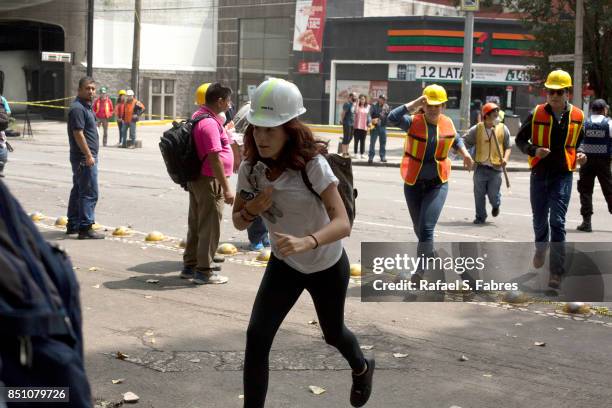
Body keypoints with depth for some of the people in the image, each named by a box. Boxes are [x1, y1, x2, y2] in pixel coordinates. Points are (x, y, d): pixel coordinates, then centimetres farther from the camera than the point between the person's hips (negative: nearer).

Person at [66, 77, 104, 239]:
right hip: (84, 158, -11)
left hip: (85, 158, 11)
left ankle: (73, 225, 23)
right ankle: (85, 228, -9)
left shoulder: (86, 107, 16)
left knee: (78, 190, 15)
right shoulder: (78, 108, -16)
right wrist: (88, 155, -23)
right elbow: (78, 134, -21)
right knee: (89, 193, -10)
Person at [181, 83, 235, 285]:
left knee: (196, 224, 18)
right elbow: (214, 158, -25)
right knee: (209, 227, -1)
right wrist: (226, 188, -24)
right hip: (210, 182, -10)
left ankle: (190, 265, 27)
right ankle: (204, 271, 5)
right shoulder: (210, 123, -21)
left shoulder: (198, 116, 11)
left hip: (196, 179, 10)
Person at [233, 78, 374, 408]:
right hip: (284, 264, 3)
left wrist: (306, 242, -55)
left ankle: (362, 368, 57)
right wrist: (251, 210, -26)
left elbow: (342, 223, -36)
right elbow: (238, 222, -2)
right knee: (256, 336, -15)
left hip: (327, 267, -3)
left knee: (333, 334, 21)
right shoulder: (250, 168, -15)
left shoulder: (312, 165, -29)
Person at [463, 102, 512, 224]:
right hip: (481, 167, 0)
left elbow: (507, 147, 7)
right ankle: (480, 217, 22)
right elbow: (466, 142, 1)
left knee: (493, 194, 2)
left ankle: (496, 205, 38)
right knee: (479, 194, 5)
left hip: (496, 168, 0)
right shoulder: (477, 129, 0)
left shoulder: (503, 129, 3)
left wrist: (505, 158, -10)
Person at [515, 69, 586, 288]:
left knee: (557, 222, -9)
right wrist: (534, 150, -15)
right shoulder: (536, 114, -4)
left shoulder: (577, 116, 0)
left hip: (563, 174, -1)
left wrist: (579, 154, -3)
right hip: (539, 173, 1)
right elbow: (520, 140, 4)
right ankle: (541, 247, 48)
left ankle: (556, 272, -8)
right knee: (539, 219, 15)